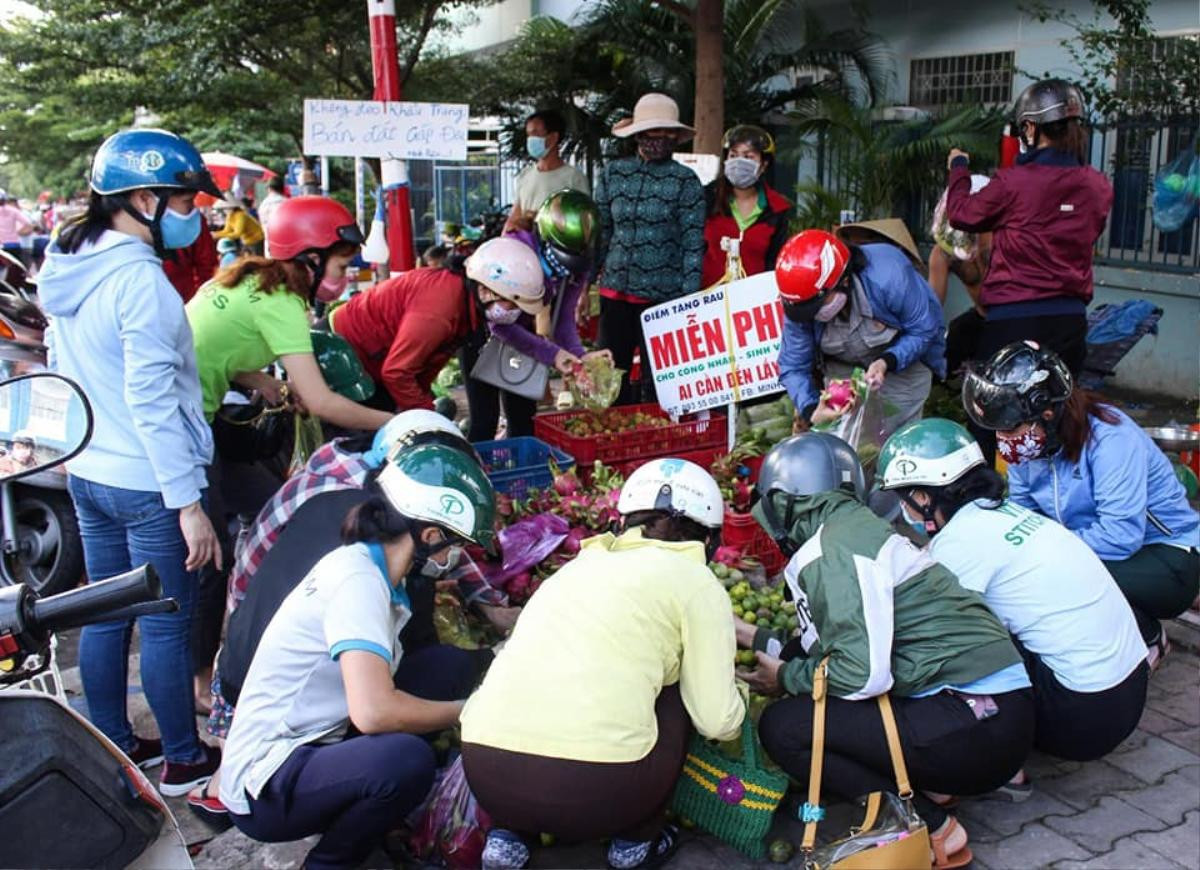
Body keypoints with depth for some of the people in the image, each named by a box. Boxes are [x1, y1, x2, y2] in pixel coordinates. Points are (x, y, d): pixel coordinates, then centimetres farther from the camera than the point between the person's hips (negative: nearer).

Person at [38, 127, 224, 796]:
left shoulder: (68, 270, 8)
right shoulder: (138, 280, -20)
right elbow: (152, 402, -23)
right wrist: (189, 503, -20)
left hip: (89, 473, 9)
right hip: (148, 483, -9)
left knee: (105, 616, 18)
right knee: (167, 627, 4)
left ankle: (111, 744, 32)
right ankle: (185, 761, 18)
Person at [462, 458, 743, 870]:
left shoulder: (583, 564, 25)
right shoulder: (695, 580, 9)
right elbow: (718, 721, 7)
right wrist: (736, 705, 30)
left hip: (485, 773, 5)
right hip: (593, 791, -5)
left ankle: (507, 834, 20)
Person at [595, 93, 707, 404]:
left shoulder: (685, 181, -2)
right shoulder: (613, 174, 7)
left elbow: (693, 245, -4)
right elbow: (599, 233, 12)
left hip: (663, 295, -3)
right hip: (615, 290, 3)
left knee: (655, 379, 4)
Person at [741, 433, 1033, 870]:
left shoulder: (831, 550, -13)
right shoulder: (858, 527, 15)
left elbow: (861, 673, -21)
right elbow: (837, 649, 18)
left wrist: (786, 678, -3)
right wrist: (753, 637, 29)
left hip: (977, 725, -9)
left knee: (783, 726, -10)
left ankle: (930, 830, -4)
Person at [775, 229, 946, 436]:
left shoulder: (889, 278, -38)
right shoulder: (799, 303, -27)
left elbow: (923, 330, -24)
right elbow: (793, 367, -18)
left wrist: (887, 363, -40)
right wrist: (810, 409, -36)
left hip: (903, 360, -2)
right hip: (842, 368, 3)